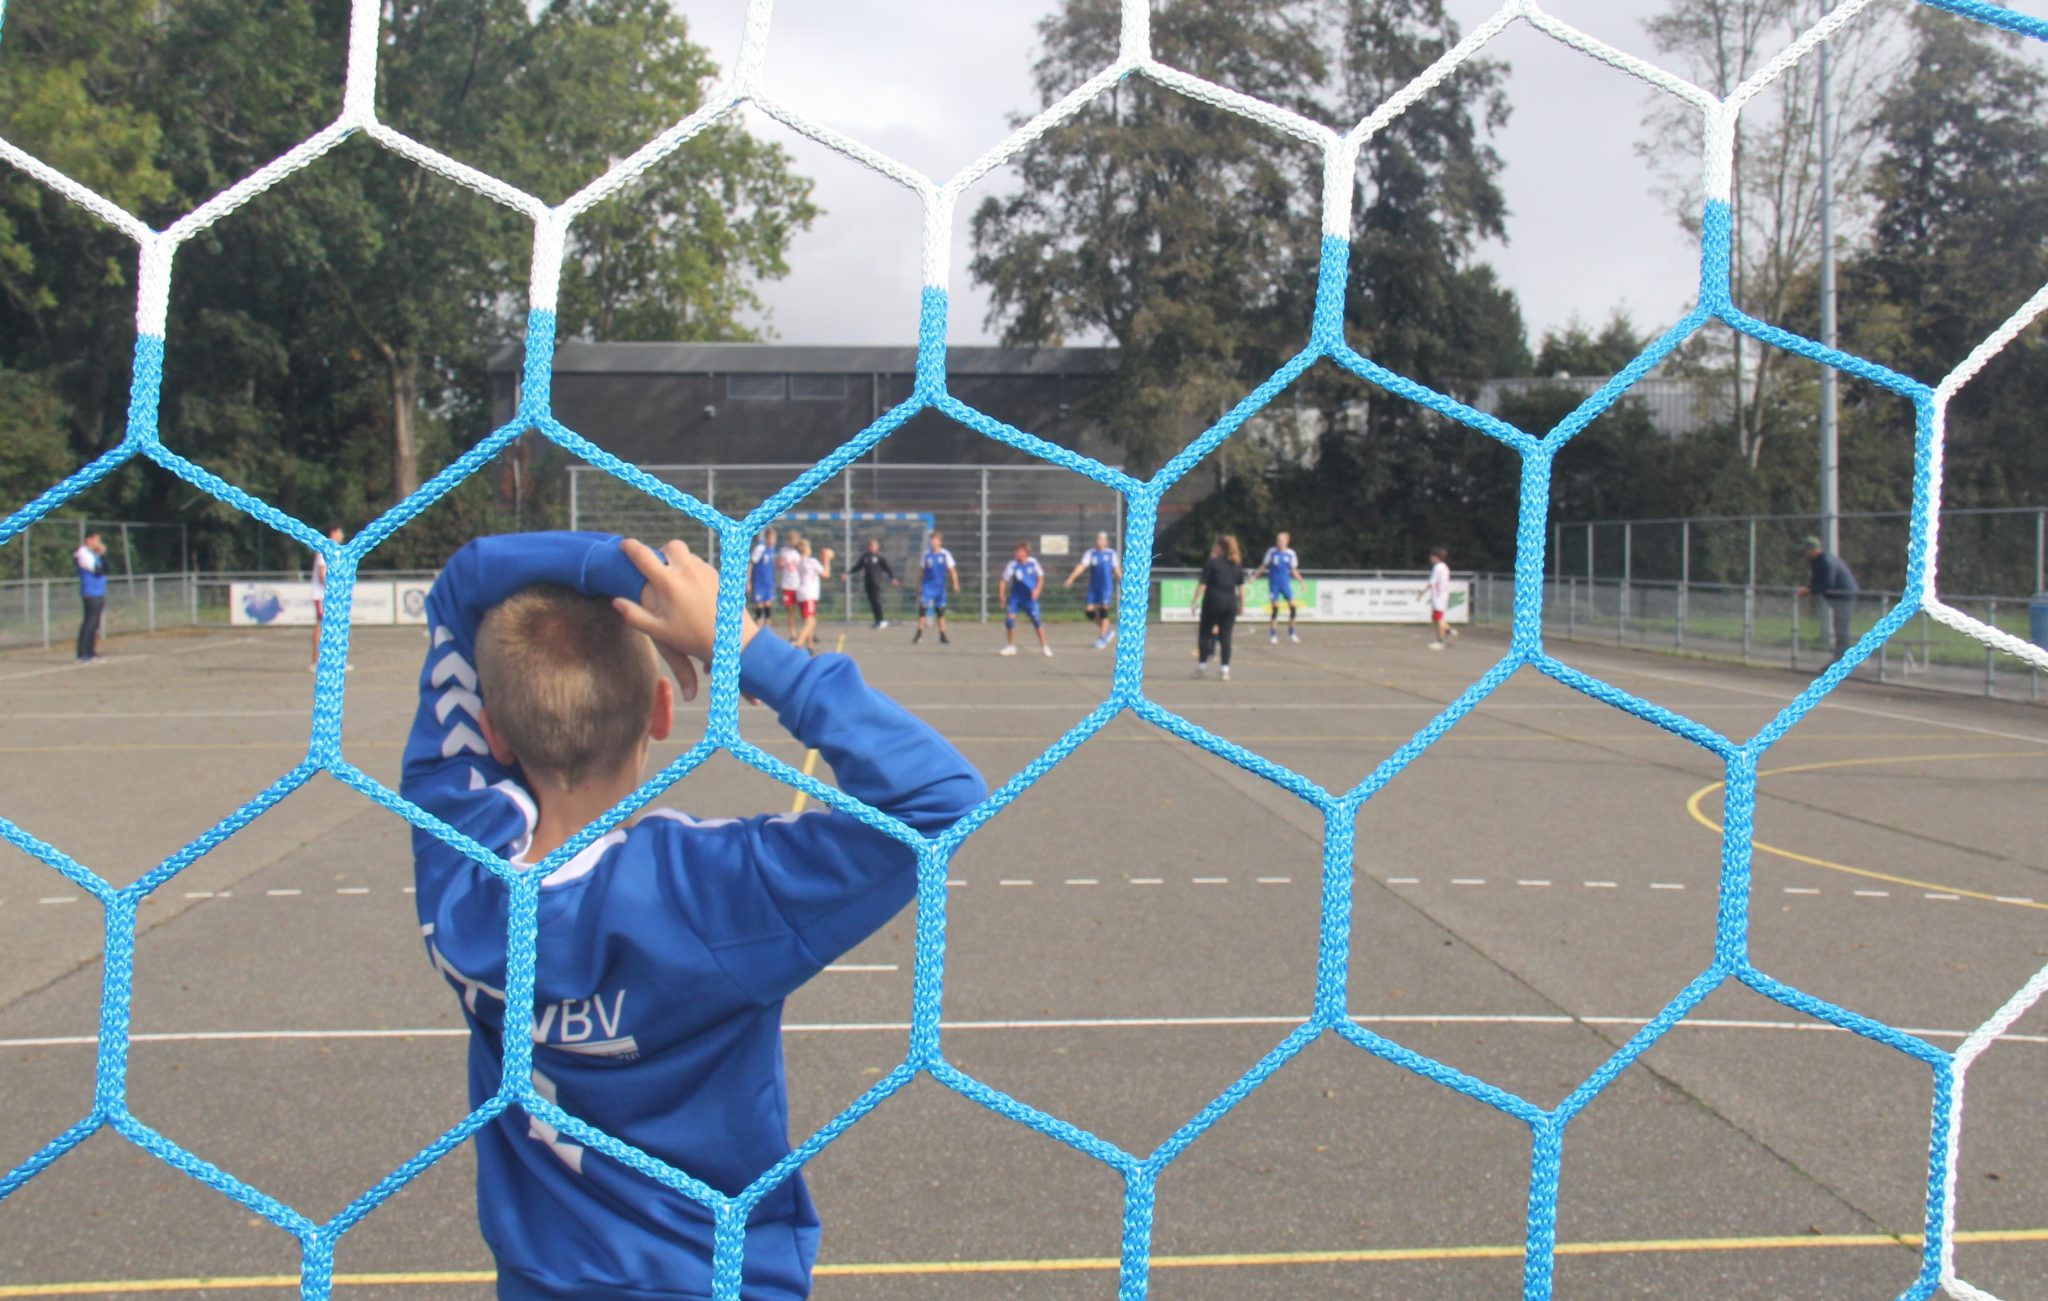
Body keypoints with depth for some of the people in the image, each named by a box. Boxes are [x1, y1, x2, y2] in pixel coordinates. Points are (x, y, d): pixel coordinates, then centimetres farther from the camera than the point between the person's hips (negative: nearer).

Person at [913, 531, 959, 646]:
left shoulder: (945, 554, 0)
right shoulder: (926, 554, 3)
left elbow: (952, 569, -2)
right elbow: (921, 570, 10)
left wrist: (955, 582, -13)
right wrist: (918, 586, 11)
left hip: (940, 587, 0)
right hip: (927, 586, 0)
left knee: (940, 612, 7)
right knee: (922, 608, -12)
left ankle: (942, 636, 14)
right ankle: (919, 634, -8)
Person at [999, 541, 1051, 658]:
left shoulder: (1033, 562, -7)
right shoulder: (1013, 565, -11)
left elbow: (1040, 577, 5)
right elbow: (1004, 580, -4)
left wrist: (1037, 589, -9)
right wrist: (1002, 595, -12)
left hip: (1030, 597, 0)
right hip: (1015, 596, 0)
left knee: (1036, 620, -8)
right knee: (1009, 618, -10)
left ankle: (1044, 647, 7)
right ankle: (1010, 647, 9)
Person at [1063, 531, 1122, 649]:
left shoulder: (1111, 553, 3)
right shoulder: (1091, 553, 3)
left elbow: (1117, 570, 11)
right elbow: (1081, 566, -7)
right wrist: (1071, 578, -19)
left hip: (1106, 586, -2)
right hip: (1093, 586, 2)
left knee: (1103, 610, -11)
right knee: (1090, 611, -2)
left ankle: (1101, 638, -2)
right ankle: (1108, 630, 19)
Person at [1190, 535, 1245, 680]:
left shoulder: (1211, 562, -5)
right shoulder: (1237, 564, 9)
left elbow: (1202, 584, -9)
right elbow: (1241, 586, 10)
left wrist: (1196, 601, -6)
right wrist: (1241, 604, 16)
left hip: (1213, 600, -4)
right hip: (1230, 602, 4)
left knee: (1204, 633, 8)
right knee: (1225, 636, 4)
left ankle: (1202, 666, 10)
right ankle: (1225, 669, 0)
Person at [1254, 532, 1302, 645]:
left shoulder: (1290, 553, 2)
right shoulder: (1272, 551, -2)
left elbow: (1294, 570, 9)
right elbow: (1264, 566, 7)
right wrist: (1255, 576, 2)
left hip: (1286, 583, 2)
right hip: (1274, 583, -2)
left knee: (1293, 606, -6)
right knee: (1275, 608, -4)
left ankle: (1291, 633, 10)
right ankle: (1273, 635, 6)